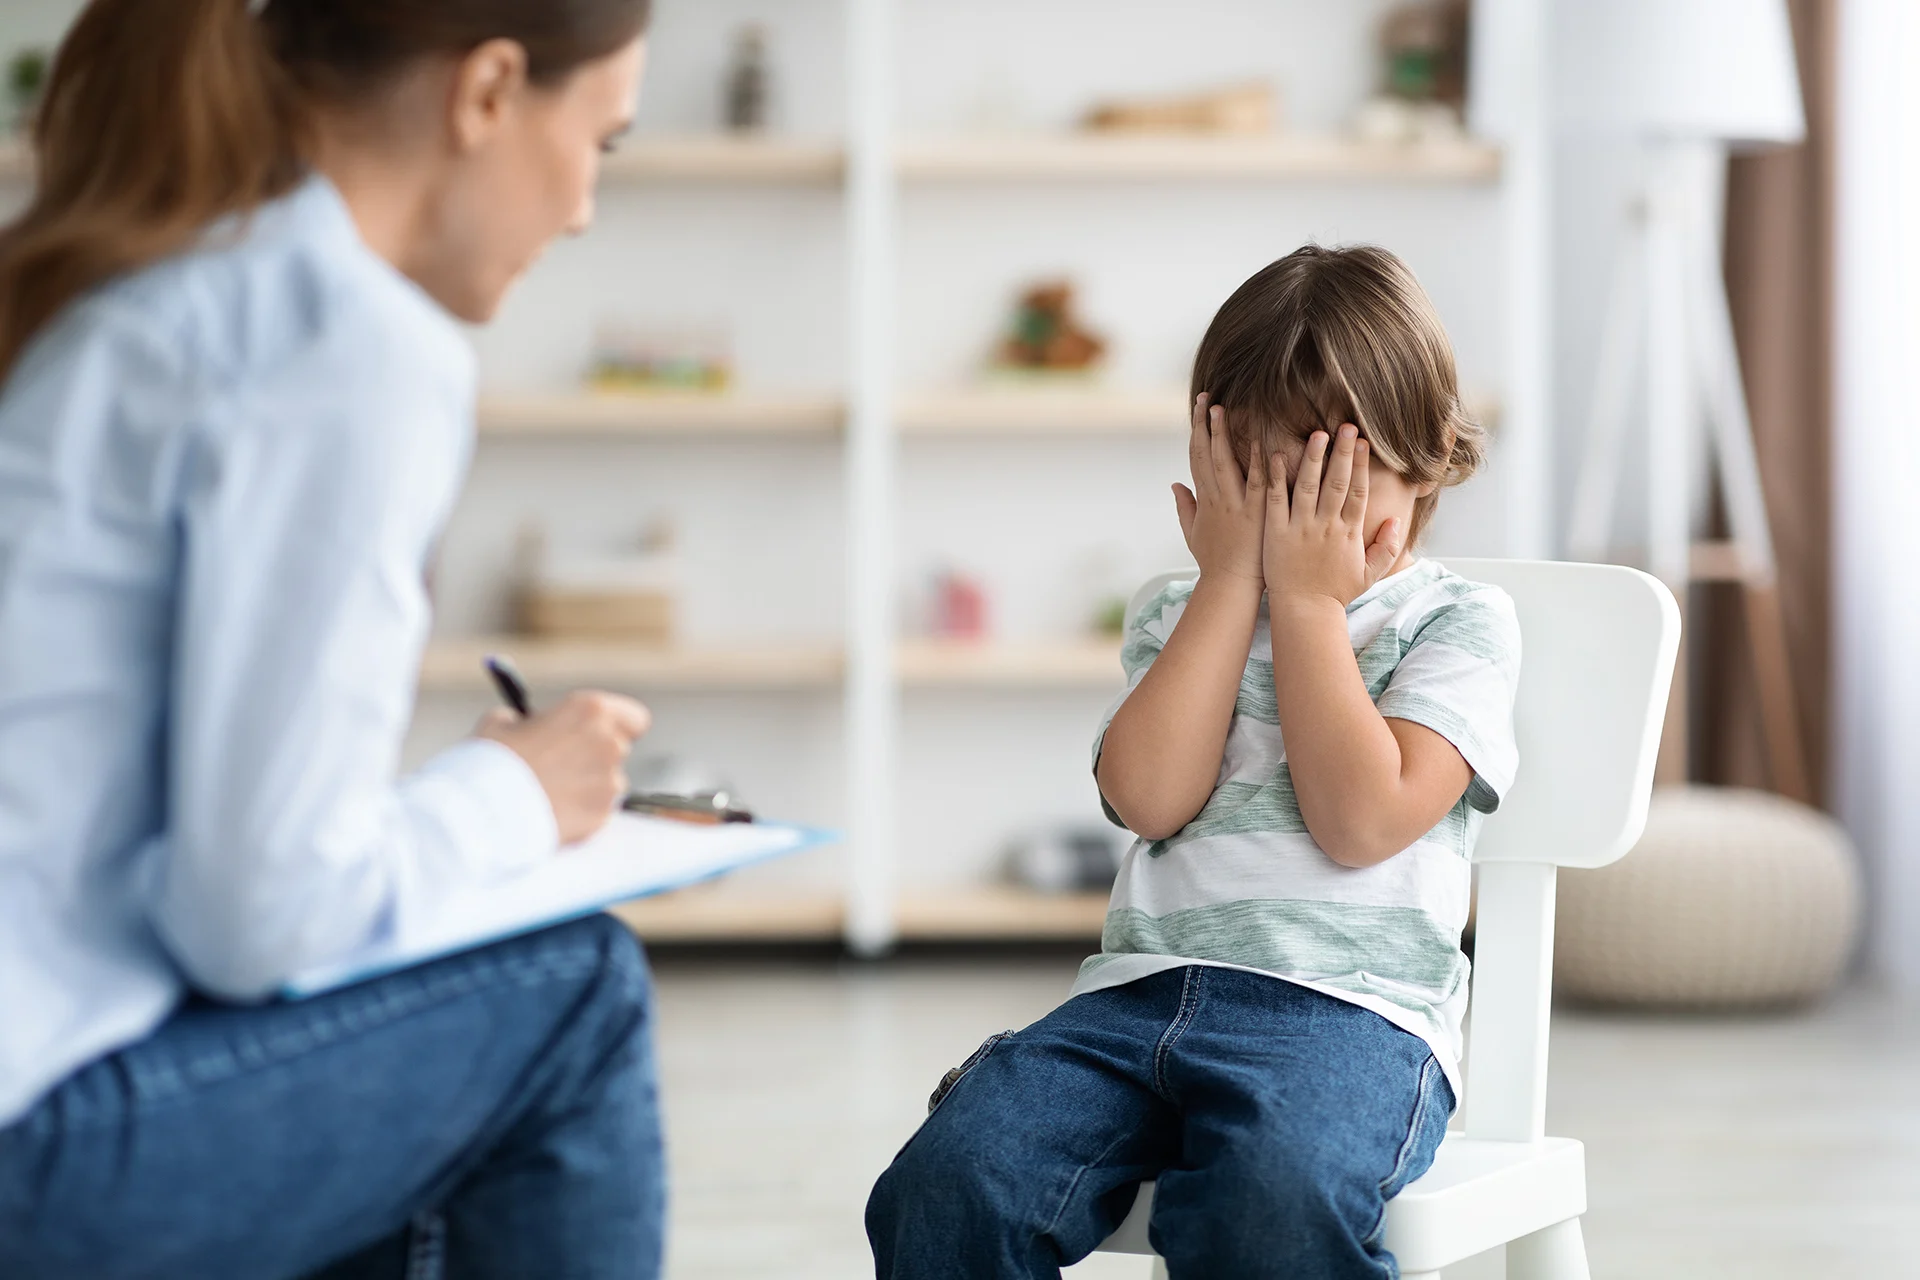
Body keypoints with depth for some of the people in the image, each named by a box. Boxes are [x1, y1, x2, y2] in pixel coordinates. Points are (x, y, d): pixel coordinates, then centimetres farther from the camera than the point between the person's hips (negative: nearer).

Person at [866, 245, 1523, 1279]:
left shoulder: (1459, 621, 10)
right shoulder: (1180, 620, 22)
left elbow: (1362, 821, -7)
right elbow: (1151, 796, 0)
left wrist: (1307, 595, 0)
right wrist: (1231, 578, 5)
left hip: (1346, 1007, -4)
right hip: (1144, 987, 4)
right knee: (950, 1180, -24)